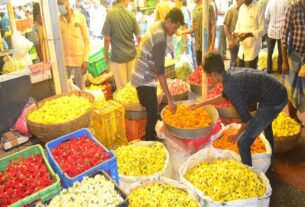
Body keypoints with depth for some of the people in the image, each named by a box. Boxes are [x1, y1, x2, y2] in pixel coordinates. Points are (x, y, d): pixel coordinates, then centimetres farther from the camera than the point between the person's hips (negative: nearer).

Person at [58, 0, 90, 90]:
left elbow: (86, 40, 0)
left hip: (79, 59, -1)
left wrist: (85, 59, -6)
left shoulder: (80, 17, -1)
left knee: (80, 89, 8)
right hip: (63, 60, 1)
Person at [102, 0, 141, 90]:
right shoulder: (131, 15, -4)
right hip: (131, 54, 3)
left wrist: (106, 55, 1)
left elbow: (107, 39, -12)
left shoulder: (110, 15, -12)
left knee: (122, 87, 7)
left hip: (118, 55, -3)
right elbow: (139, 37, 0)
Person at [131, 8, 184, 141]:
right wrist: (170, 99, -28)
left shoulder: (157, 26, 3)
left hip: (143, 77, 10)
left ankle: (150, 139, 37)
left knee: (151, 112, 21)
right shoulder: (160, 39, -27)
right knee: (153, 115, 0)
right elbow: (160, 71, -30)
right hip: (145, 80, -9)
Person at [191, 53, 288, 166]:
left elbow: (246, 118, -17)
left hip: (274, 101, -10)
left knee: (243, 142, -7)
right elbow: (224, 96, 24)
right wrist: (201, 103, 27)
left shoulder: (230, 87, -22)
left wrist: (238, 135, 2)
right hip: (279, 92, 10)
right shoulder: (231, 71, 5)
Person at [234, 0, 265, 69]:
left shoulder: (258, 7, -10)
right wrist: (236, 33, -3)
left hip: (252, 48, -6)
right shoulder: (241, 8, 10)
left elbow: (262, 29, -11)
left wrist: (248, 34, -24)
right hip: (242, 48, 6)